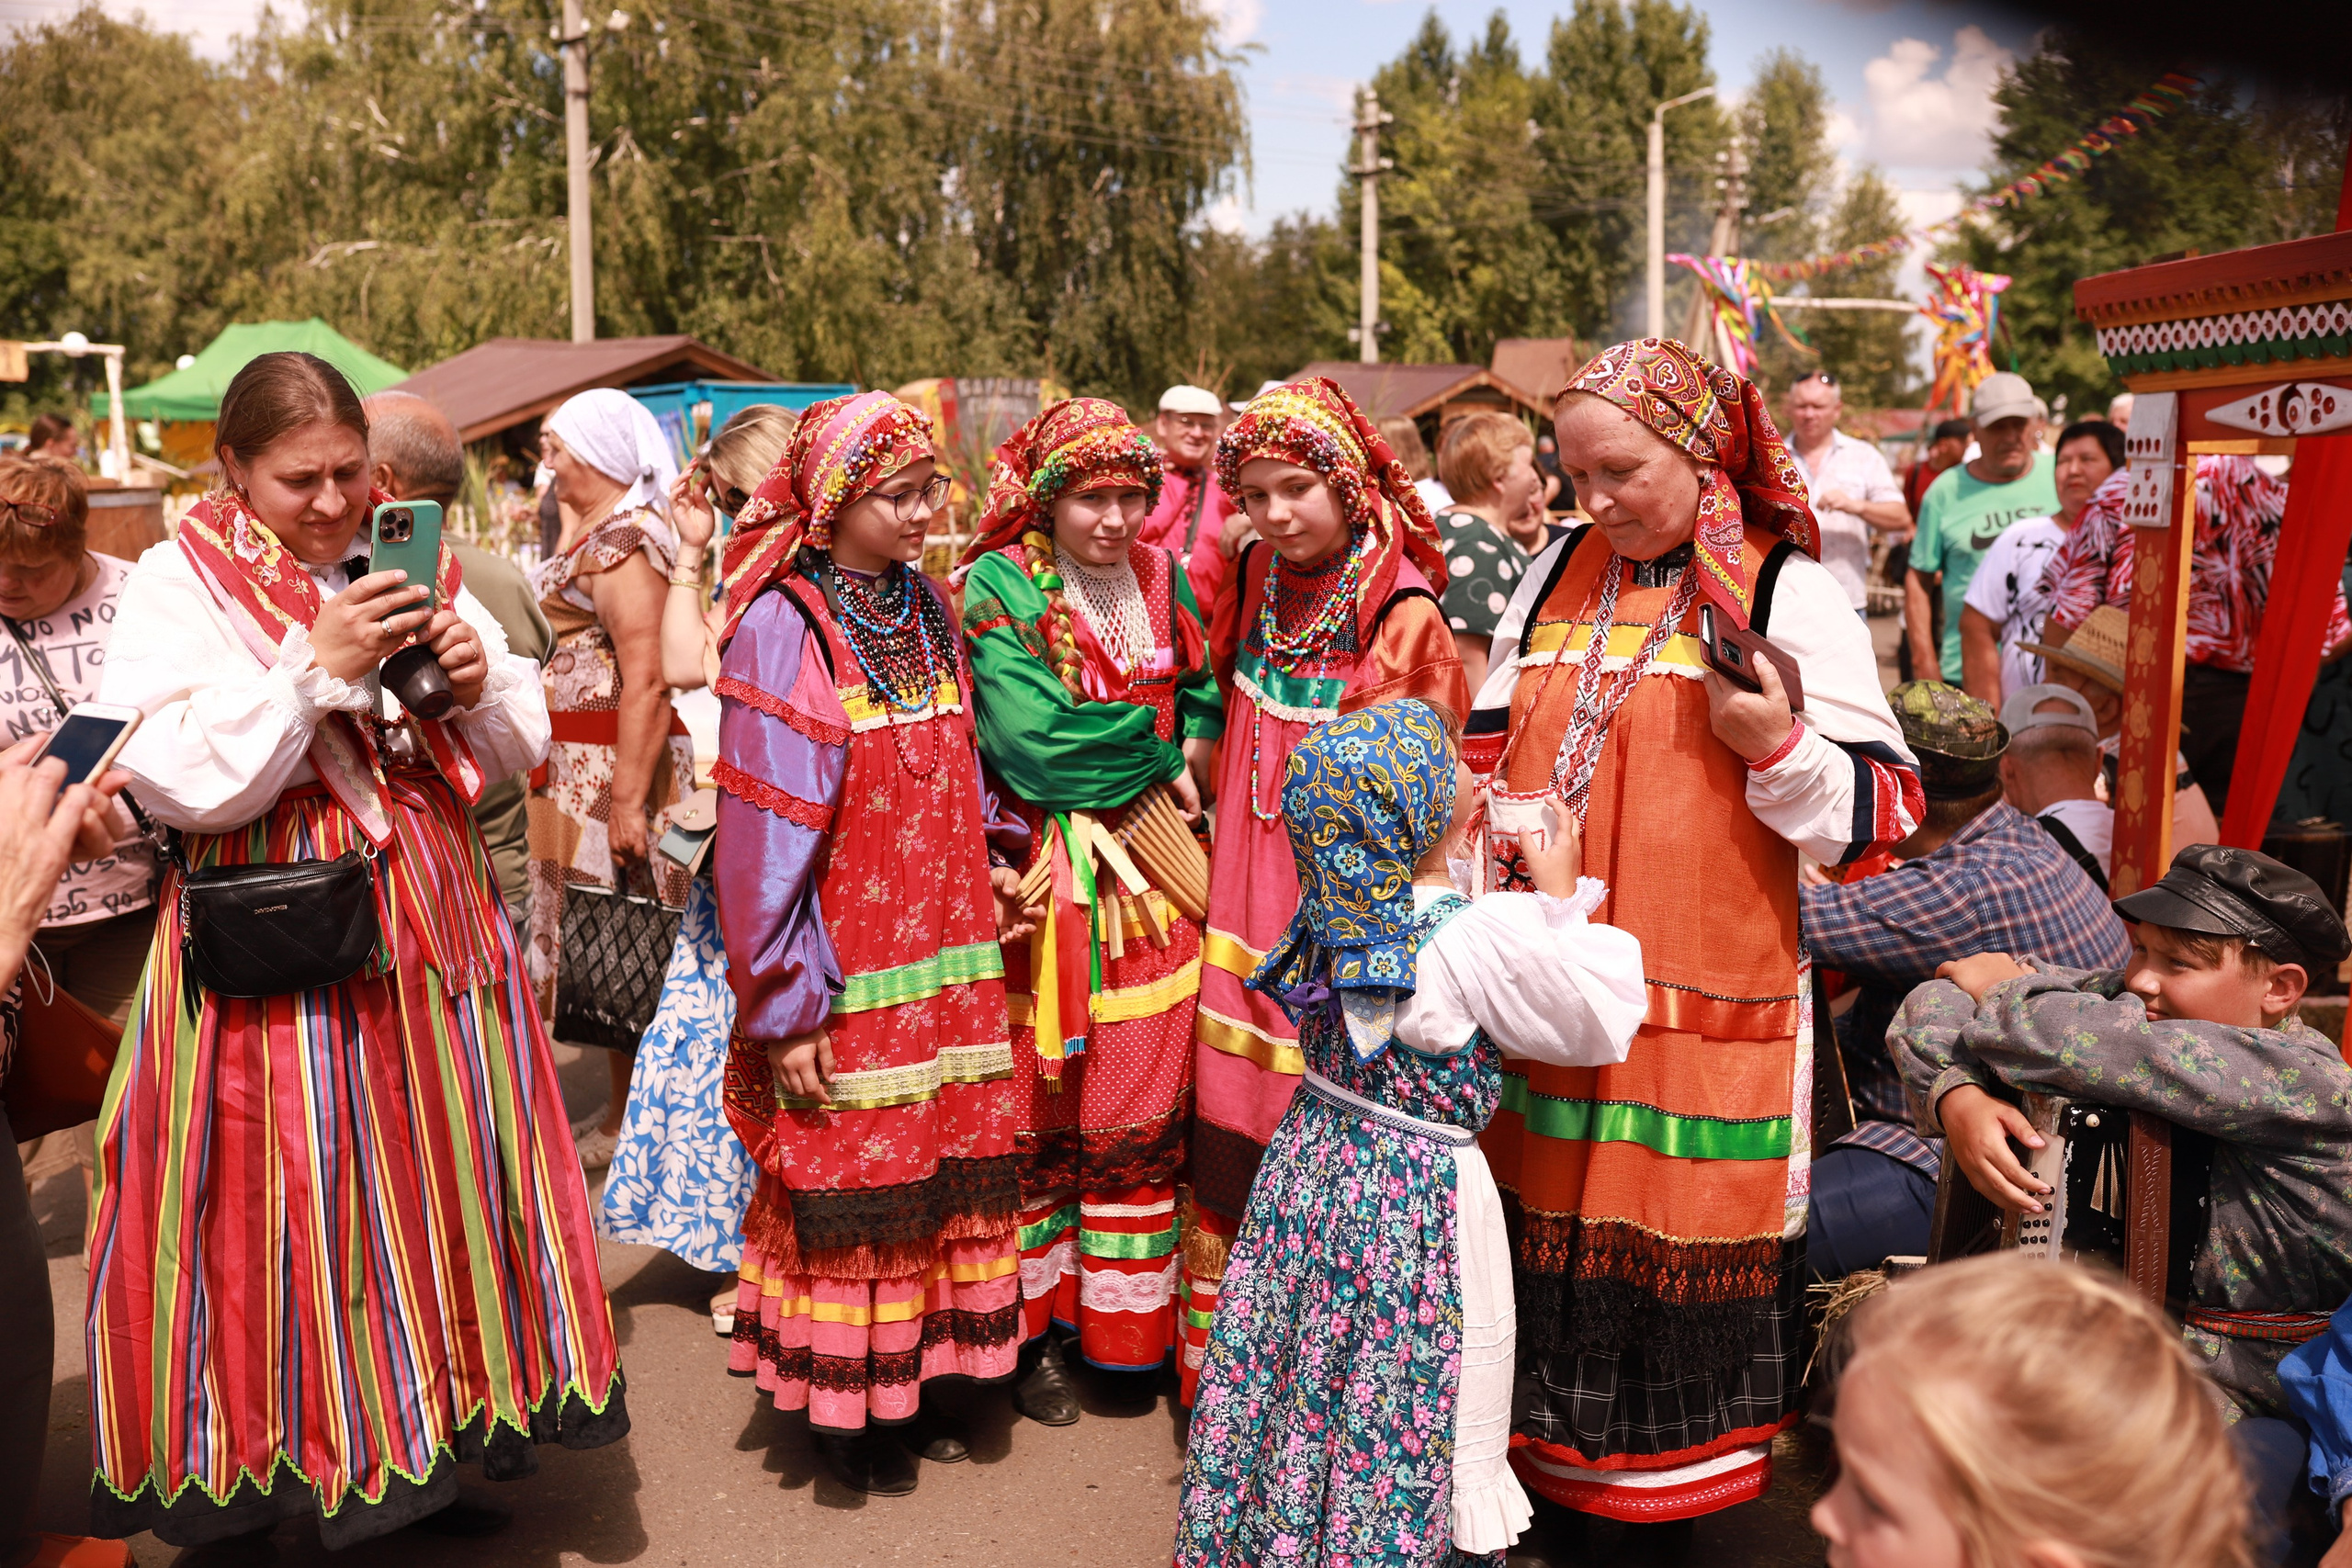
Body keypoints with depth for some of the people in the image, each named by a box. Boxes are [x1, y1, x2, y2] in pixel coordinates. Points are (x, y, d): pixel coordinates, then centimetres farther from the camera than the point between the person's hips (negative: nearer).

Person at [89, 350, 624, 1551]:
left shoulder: (407, 568, 9)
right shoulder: (176, 586, -3)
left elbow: (519, 749, 10)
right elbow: (180, 784, -15)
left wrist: (477, 686, -11)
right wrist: (317, 667, -20)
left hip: (433, 944, 4)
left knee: (440, 1188, 12)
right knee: (288, 1217, 3)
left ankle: (429, 1456, 32)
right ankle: (242, 1492, 24)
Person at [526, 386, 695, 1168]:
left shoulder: (622, 540, -16)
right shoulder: (588, 530, 15)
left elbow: (646, 683, -24)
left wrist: (628, 800, -26)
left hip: (614, 766, -10)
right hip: (576, 766, 10)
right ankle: (624, 1108, 24)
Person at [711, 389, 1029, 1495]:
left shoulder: (923, 606, 7)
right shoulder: (783, 629, -14)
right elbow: (763, 835, -16)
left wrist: (991, 858, 3)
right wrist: (785, 1006, -16)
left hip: (944, 958, 6)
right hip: (847, 979, -6)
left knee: (939, 1169, 12)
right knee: (850, 1187, 6)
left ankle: (911, 1385, 31)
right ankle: (844, 1412, 26)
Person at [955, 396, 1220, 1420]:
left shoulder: (1162, 580, 9)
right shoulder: (999, 585, -7)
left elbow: (1206, 698, 16)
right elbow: (1027, 741, -18)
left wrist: (1189, 761, -5)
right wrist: (1156, 746, -8)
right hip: (1041, 877, -4)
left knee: (1143, 1109, 8)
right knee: (1036, 1113, 6)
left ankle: (1125, 1324, 25)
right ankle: (1035, 1329, 23)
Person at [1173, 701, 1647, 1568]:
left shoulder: (1338, 913, -4)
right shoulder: (1483, 937, -24)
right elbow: (1600, 1022, -12)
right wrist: (1562, 899, -5)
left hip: (1315, 1161, 7)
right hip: (1421, 1198, -7)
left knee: (1305, 1382, 20)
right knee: (1407, 1406, 10)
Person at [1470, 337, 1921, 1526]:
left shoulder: (1787, 590, -4)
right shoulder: (1559, 571, 10)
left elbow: (1882, 811, -7)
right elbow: (1489, 748, 19)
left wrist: (1780, 746, -23)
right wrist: (1509, 834, 6)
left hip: (1707, 993, -4)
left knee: (1689, 1236, 4)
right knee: (1549, 1213, 13)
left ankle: (1680, 1468, 25)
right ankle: (1554, 1439, 34)